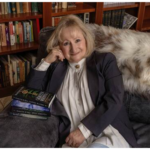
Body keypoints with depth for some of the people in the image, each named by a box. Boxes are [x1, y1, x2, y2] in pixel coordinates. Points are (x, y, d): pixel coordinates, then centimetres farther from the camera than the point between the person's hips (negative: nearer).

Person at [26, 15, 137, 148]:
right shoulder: (56, 67, 17)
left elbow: (114, 99, -4)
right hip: (74, 139, 3)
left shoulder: (105, 60, 8)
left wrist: (83, 130, -11)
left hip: (110, 134, -2)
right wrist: (46, 62, 3)